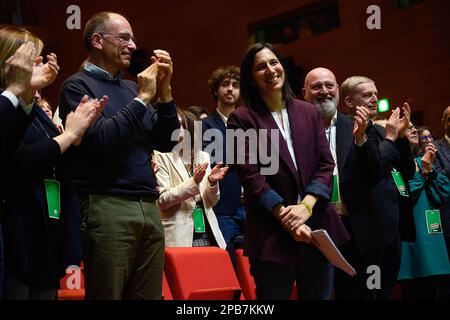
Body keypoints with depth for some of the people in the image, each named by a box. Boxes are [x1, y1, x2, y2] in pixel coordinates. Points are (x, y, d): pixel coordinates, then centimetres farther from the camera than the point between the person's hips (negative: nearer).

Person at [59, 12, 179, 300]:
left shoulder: (131, 88, 17)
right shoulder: (78, 85, -2)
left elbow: (166, 143, 14)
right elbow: (99, 140, -17)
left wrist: (164, 90, 3)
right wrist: (142, 98, -10)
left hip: (149, 208, 6)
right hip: (107, 207, -6)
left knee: (149, 295, 6)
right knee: (108, 295, -1)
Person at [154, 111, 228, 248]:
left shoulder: (203, 156, 15)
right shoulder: (161, 157, 0)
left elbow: (212, 201, 14)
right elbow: (162, 200, -10)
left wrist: (212, 181, -6)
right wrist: (193, 182, -17)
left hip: (206, 232, 4)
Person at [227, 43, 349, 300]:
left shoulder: (309, 113, 13)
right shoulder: (242, 119, 1)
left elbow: (326, 165, 6)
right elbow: (251, 176, -7)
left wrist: (306, 206, -11)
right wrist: (286, 217, -15)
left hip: (317, 225, 4)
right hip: (272, 232, -4)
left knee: (319, 294, 8)